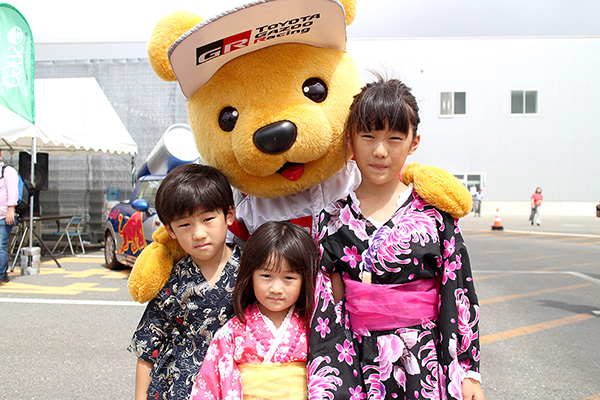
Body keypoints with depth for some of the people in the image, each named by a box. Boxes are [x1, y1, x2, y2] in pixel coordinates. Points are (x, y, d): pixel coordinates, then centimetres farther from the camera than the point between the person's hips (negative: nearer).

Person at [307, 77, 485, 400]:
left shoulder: (434, 212, -3)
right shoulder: (334, 219, -1)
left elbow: (458, 294, 0)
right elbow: (327, 305, -1)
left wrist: (468, 371, -1)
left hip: (427, 364, 0)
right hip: (359, 365, 1)